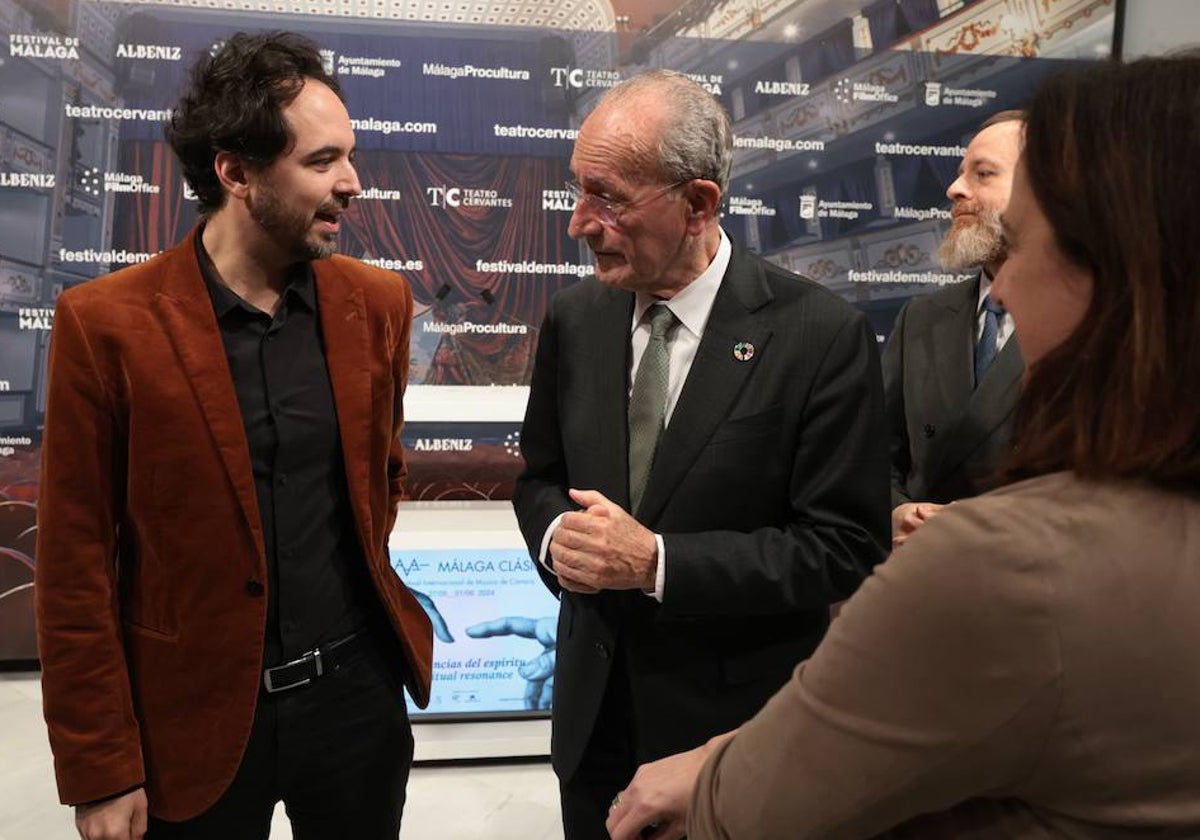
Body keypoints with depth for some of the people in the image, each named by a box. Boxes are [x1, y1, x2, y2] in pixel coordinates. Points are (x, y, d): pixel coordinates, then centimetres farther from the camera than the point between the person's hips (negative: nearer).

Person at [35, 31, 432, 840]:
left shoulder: (377, 302, -3)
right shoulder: (107, 321, -12)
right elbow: (76, 568, -9)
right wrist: (101, 770, -7)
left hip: (356, 688, 3)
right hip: (194, 713, -2)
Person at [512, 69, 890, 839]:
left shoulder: (822, 335, -17)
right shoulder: (574, 320, -2)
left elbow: (846, 549, -17)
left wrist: (657, 562, -24)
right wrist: (557, 537, -14)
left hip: (741, 729, -4)